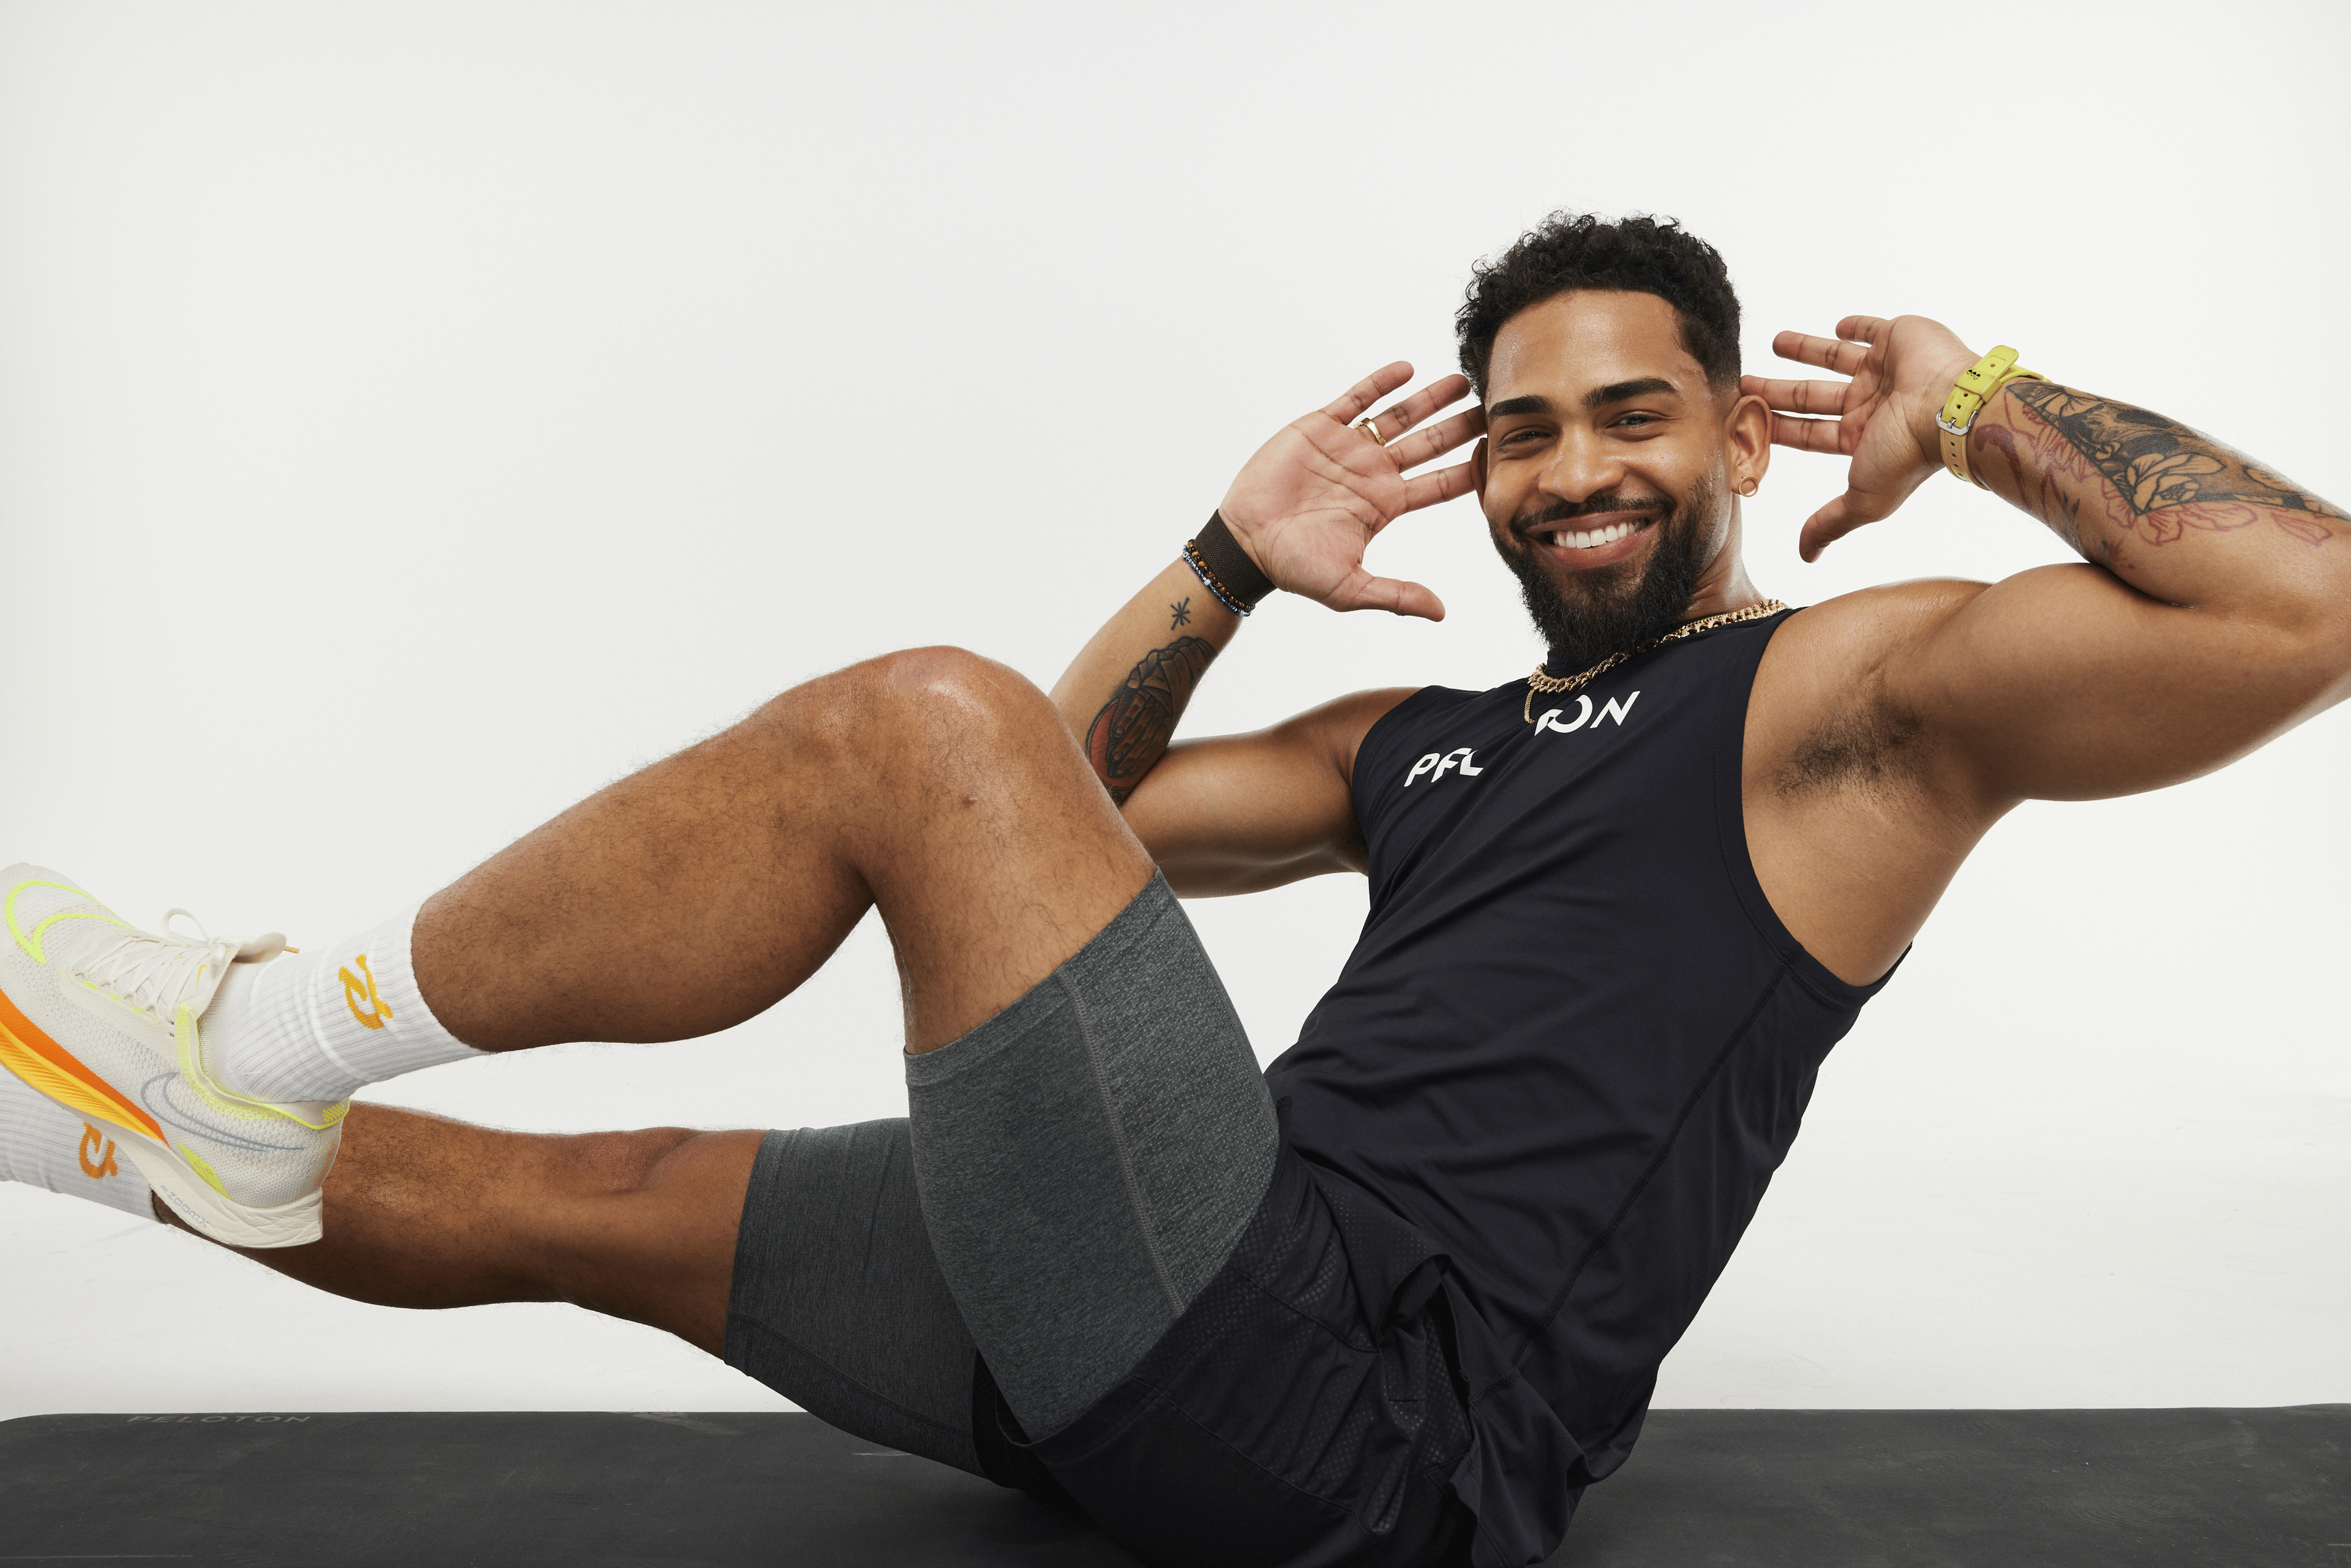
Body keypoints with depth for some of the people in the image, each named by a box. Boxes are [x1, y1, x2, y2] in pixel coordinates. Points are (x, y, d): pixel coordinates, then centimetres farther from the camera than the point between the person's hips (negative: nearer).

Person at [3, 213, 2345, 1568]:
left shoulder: (1842, 687, 3)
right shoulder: (1420, 741, 22)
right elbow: (1090, 809, 28)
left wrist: (1981, 410, 0)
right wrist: (1230, 565, 17)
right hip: (1196, 1349, 8)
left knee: (927, 721, -18)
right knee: (574, 1196, 11)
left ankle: (267, 1029, -4)